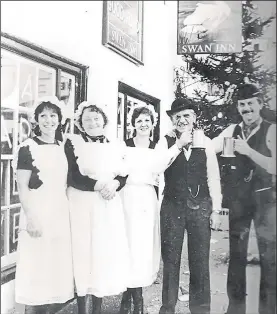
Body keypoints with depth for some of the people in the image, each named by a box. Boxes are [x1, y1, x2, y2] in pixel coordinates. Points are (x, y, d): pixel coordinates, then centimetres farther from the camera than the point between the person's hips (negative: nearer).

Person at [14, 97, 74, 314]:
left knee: (57, 265, 12)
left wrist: (68, 210, 12)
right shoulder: (28, 147, -7)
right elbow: (22, 187, -11)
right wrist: (31, 217, -17)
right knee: (36, 266, 1)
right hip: (38, 213, -6)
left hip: (60, 214, 6)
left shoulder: (63, 147, 10)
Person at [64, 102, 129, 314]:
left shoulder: (114, 147, 15)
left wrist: (114, 184, -12)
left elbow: (124, 175, 9)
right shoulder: (73, 143, 1)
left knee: (107, 254, 5)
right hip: (83, 206, -4)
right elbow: (73, 178, -9)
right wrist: (99, 185, -17)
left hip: (110, 207, 4)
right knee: (85, 254, -4)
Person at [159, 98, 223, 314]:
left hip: (201, 207, 1)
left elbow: (213, 177, 5)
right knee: (171, 261, 9)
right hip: (172, 207, -1)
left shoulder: (206, 142, 3)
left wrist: (216, 209, 2)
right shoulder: (165, 142, 0)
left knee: (200, 262, 9)